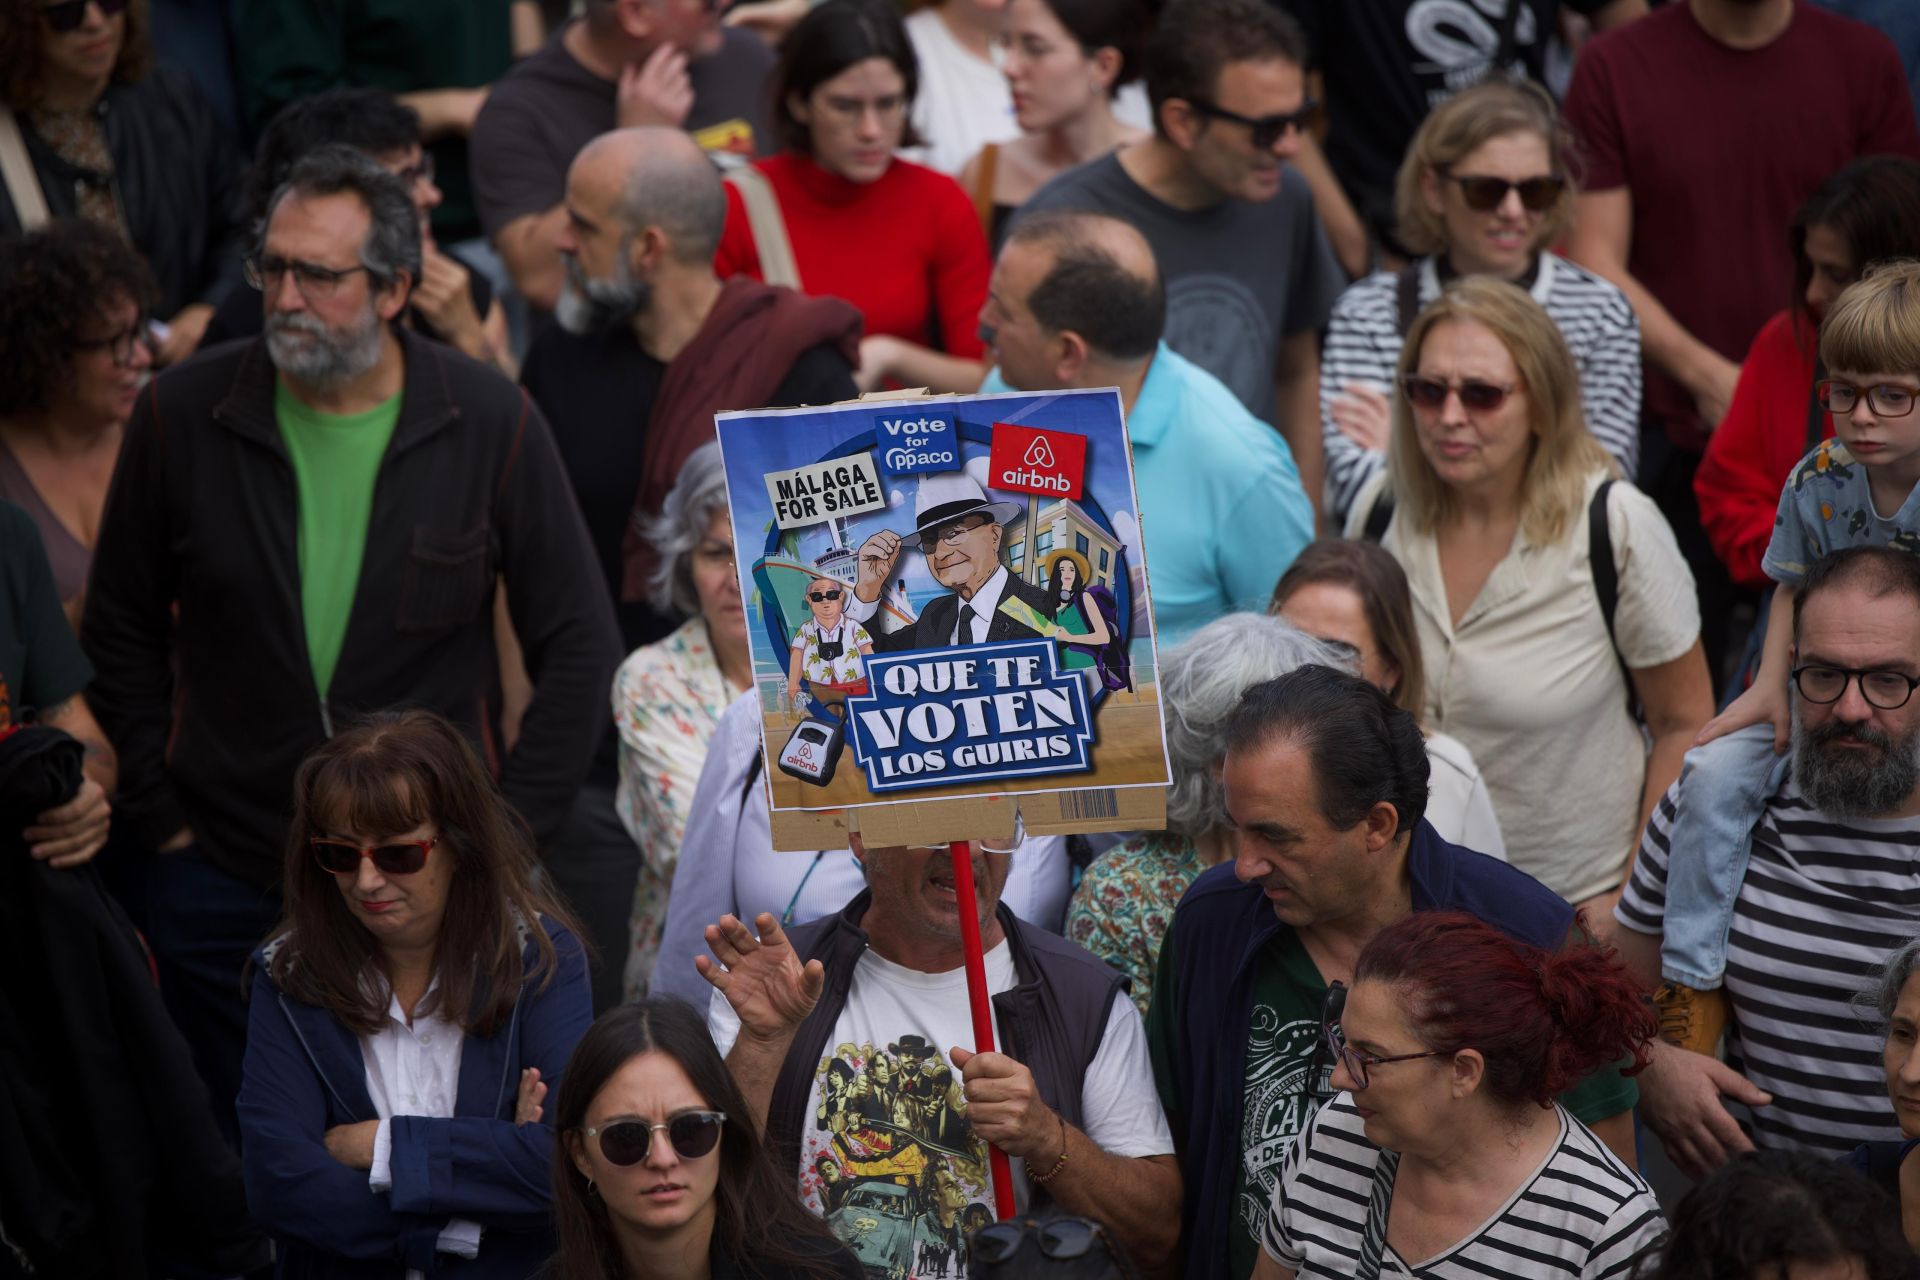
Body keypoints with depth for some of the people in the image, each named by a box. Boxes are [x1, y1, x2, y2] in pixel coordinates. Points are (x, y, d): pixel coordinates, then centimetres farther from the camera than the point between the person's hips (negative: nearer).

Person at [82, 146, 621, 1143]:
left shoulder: (488, 423, -4)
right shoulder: (182, 415, -2)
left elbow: (578, 646, 2)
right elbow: (122, 631, 8)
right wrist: (160, 817, 3)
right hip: (222, 889, 1)